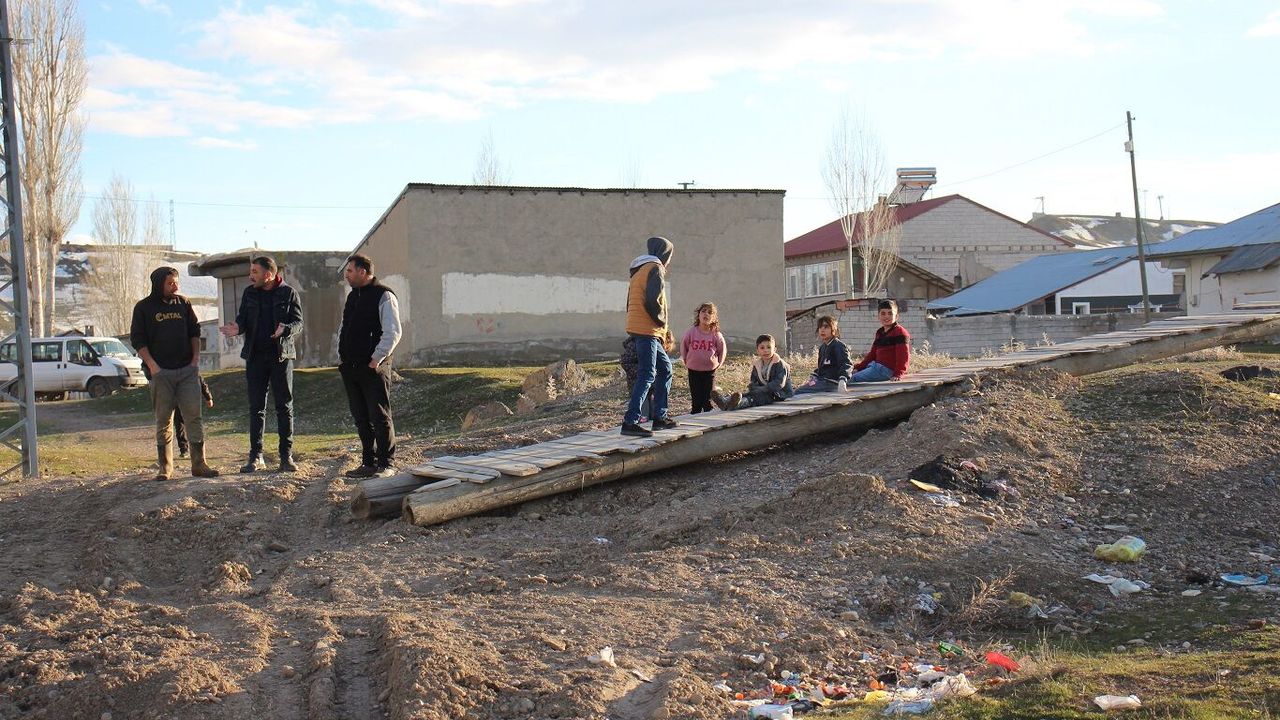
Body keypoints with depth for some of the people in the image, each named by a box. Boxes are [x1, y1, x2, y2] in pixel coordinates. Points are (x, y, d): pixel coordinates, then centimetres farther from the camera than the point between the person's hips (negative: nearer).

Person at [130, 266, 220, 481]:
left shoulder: (184, 304, 11)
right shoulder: (144, 308, 3)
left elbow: (194, 332, 16)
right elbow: (137, 339, 1)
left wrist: (196, 359, 4)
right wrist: (152, 365, -10)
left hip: (187, 370, 2)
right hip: (161, 372, -2)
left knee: (194, 416, -3)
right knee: (164, 420, 3)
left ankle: (199, 463, 1)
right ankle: (165, 467, 9)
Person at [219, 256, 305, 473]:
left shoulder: (288, 293, -1)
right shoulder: (250, 293, 10)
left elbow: (298, 322, -3)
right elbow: (243, 318, 9)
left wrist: (285, 329, -25)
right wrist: (238, 327, -15)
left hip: (281, 355, -3)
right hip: (255, 355, 3)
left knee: (284, 406, 0)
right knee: (256, 407, 5)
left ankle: (286, 456, 5)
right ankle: (256, 457, 10)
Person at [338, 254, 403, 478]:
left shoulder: (384, 296, -8)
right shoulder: (352, 296, 18)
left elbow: (393, 332, -14)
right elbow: (343, 328, 26)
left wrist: (376, 359, -16)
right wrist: (341, 356, 14)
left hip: (372, 367, -8)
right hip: (350, 368, 8)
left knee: (380, 417, -5)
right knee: (361, 418, 11)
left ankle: (386, 465, 1)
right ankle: (368, 463, 18)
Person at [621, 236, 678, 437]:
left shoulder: (639, 271, 21)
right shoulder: (655, 269, -7)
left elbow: (631, 302, 21)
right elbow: (652, 301, -21)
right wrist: (661, 321, -6)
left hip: (637, 328, 10)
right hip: (647, 330, -10)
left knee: (665, 368, 19)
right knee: (647, 376, -13)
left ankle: (660, 416, 20)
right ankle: (630, 422, -19)